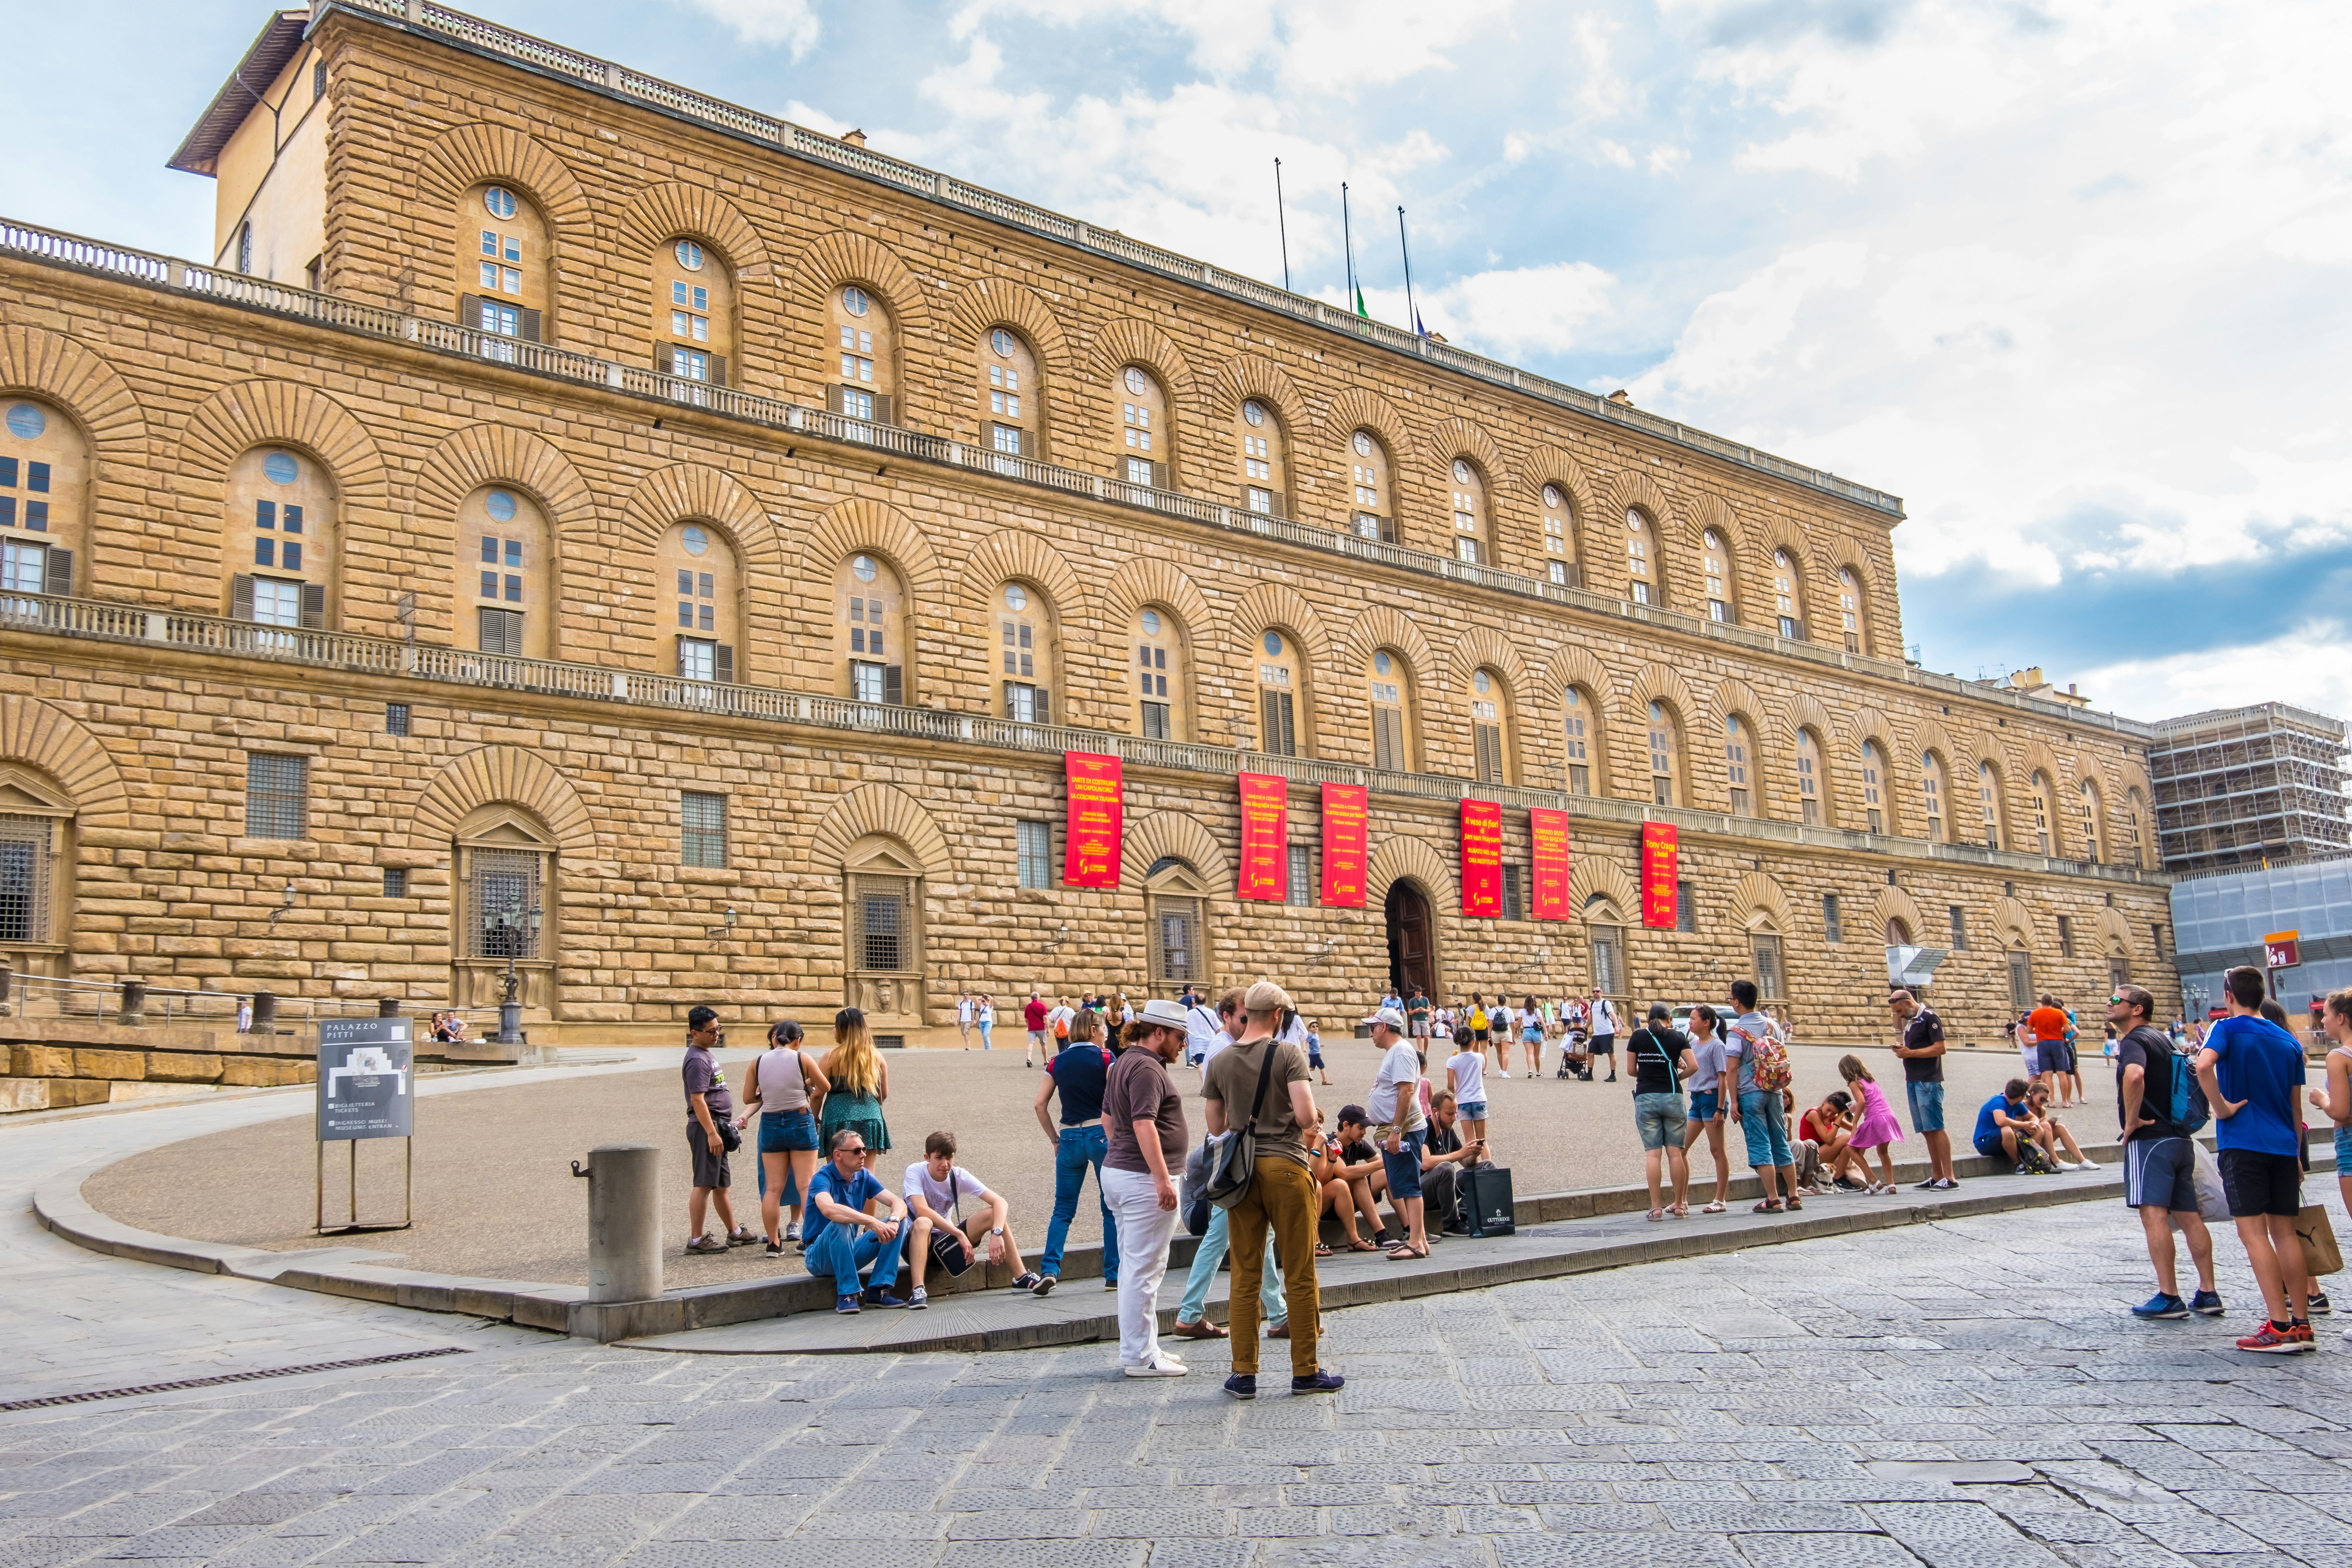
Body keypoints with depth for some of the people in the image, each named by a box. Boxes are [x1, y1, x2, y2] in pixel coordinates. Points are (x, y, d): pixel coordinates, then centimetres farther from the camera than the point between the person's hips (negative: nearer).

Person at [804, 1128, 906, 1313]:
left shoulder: (864, 1177, 2)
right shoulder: (823, 1179, -17)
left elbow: (899, 1203, -6)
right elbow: (828, 1209, -40)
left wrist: (894, 1221, -30)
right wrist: (872, 1221, -46)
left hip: (850, 1253, 6)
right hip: (819, 1256, -6)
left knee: (900, 1221, -10)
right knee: (840, 1224, -37)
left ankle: (879, 1291, -17)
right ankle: (846, 1295, -28)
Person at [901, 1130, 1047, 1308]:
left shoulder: (959, 1176, -8)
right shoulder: (915, 1172, -17)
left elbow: (1000, 1202, -15)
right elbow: (922, 1211, -33)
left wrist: (997, 1233, -33)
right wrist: (960, 1234, -34)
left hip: (947, 1240, 4)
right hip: (918, 1241, -4)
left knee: (992, 1214, -16)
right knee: (923, 1223, -38)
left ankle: (1021, 1278, -15)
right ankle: (918, 1291, -46)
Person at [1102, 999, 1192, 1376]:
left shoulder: (1124, 1062, 16)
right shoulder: (1147, 1068, -16)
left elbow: (1108, 1116, 25)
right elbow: (1144, 1125, -25)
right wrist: (1163, 1179, -26)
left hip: (1118, 1170, 11)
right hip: (1144, 1178, -11)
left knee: (1134, 1266, 15)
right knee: (1145, 1268, -5)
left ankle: (1137, 1348, 23)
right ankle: (1140, 1357, -1)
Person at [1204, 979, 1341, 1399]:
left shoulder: (1220, 1061, 6)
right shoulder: (1288, 1054, -7)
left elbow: (1216, 1125, 10)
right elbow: (1306, 1114, -15)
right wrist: (1310, 1133, 6)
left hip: (1241, 1170, 4)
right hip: (1286, 1166, -4)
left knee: (1245, 1276, 8)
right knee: (1299, 1274, 5)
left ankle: (1244, 1374, 11)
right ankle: (1305, 1372, 11)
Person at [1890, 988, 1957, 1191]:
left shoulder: (1929, 1018, -7)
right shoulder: (1909, 1022, 19)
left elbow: (1940, 1048, -15)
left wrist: (1910, 1053, -15)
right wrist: (1902, 1049, 4)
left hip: (1929, 1081, -9)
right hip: (1913, 1081, 9)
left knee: (1936, 1128, -10)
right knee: (1927, 1131, 8)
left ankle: (1949, 1178, -10)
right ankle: (1937, 1177, 11)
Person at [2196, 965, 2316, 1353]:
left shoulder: (2227, 1029, -5)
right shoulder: (2288, 1041, 12)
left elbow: (2204, 1064, -27)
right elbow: (2296, 1106, 16)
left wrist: (2221, 1108, -15)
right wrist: (2296, 1155, 23)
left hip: (2243, 1144, -6)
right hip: (2284, 1146, 6)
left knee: (2254, 1232, -5)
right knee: (2284, 1232, 11)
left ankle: (2280, 1328, -9)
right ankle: (2302, 1324, 13)